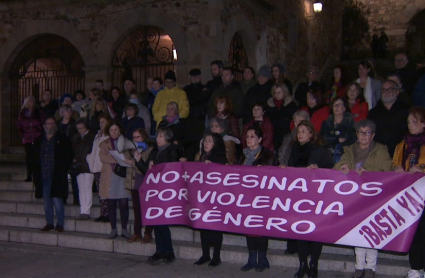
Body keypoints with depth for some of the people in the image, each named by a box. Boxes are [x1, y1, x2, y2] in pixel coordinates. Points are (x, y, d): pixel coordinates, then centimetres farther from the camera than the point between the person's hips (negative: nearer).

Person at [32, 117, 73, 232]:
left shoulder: (63, 140, 0)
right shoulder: (39, 141, 13)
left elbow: (68, 158, -2)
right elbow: (35, 159, 16)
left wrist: (62, 171, -9)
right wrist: (36, 174, 8)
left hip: (57, 178, -5)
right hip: (43, 177, 5)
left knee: (57, 201, -6)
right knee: (46, 202, 10)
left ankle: (60, 224, 5)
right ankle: (49, 223, 21)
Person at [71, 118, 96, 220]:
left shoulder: (92, 137, -3)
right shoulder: (75, 138, 15)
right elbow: (72, 151, 21)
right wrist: (74, 159, 5)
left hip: (88, 167, -6)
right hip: (78, 167, 6)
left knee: (87, 189, -7)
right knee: (81, 190, 7)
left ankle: (86, 212, -6)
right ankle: (83, 211, 11)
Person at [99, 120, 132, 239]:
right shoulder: (104, 144, 14)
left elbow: (130, 157, 6)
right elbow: (102, 157, -4)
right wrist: (118, 160, -16)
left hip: (123, 176, 0)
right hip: (109, 177, 0)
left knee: (124, 203, -6)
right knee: (111, 204, 0)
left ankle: (124, 229, 2)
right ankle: (113, 229, 8)